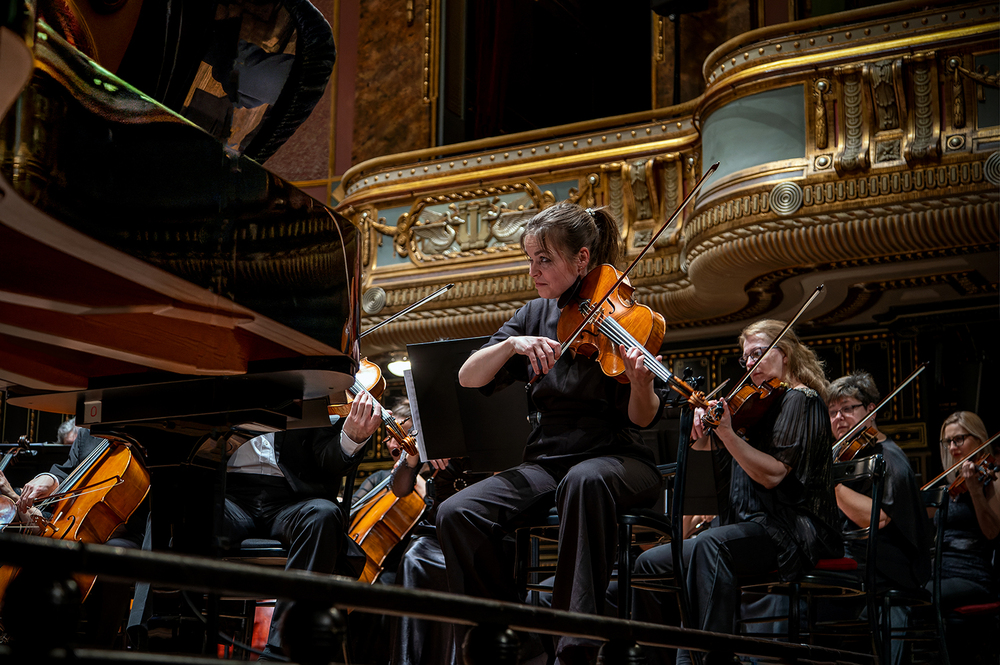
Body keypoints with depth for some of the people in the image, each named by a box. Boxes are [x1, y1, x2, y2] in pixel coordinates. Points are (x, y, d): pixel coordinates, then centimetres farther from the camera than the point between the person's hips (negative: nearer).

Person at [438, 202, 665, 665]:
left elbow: (641, 419, -8)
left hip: (614, 460, -4)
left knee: (584, 480, -41)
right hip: (545, 463, 4)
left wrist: (641, 382, -30)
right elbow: (468, 378, 3)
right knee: (457, 513, -22)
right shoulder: (536, 316, 10)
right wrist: (513, 344, -15)